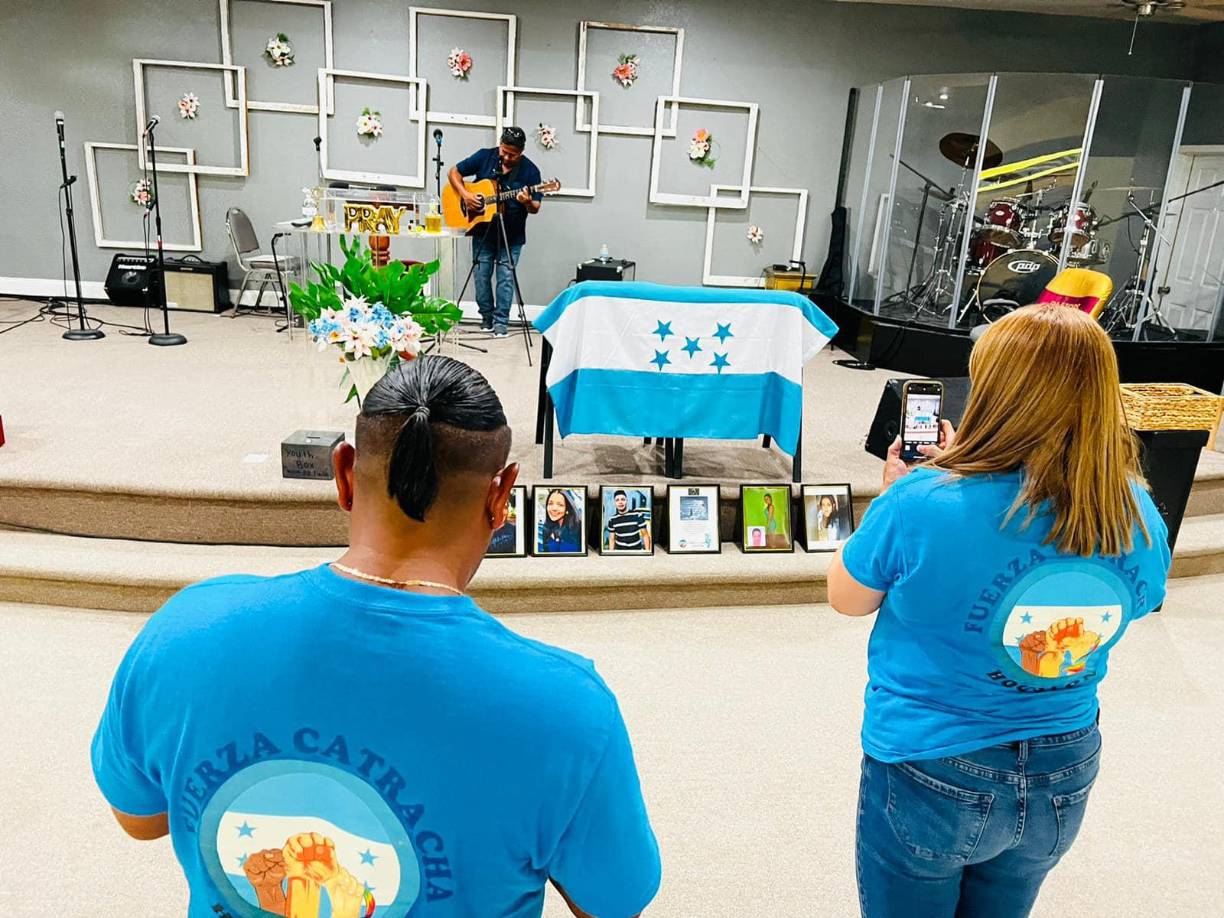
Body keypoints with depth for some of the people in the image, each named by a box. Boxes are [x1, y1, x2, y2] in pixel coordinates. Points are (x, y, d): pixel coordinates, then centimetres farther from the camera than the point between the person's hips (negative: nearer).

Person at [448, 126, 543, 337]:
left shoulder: (530, 171, -7)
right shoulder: (485, 157, -3)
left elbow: (536, 208, -6)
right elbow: (454, 172, 3)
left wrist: (527, 202, -29)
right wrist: (464, 194, -13)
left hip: (511, 235, -2)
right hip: (482, 230, 2)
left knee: (506, 277, -2)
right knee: (481, 275, 5)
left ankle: (500, 321, 7)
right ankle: (486, 317, 20)